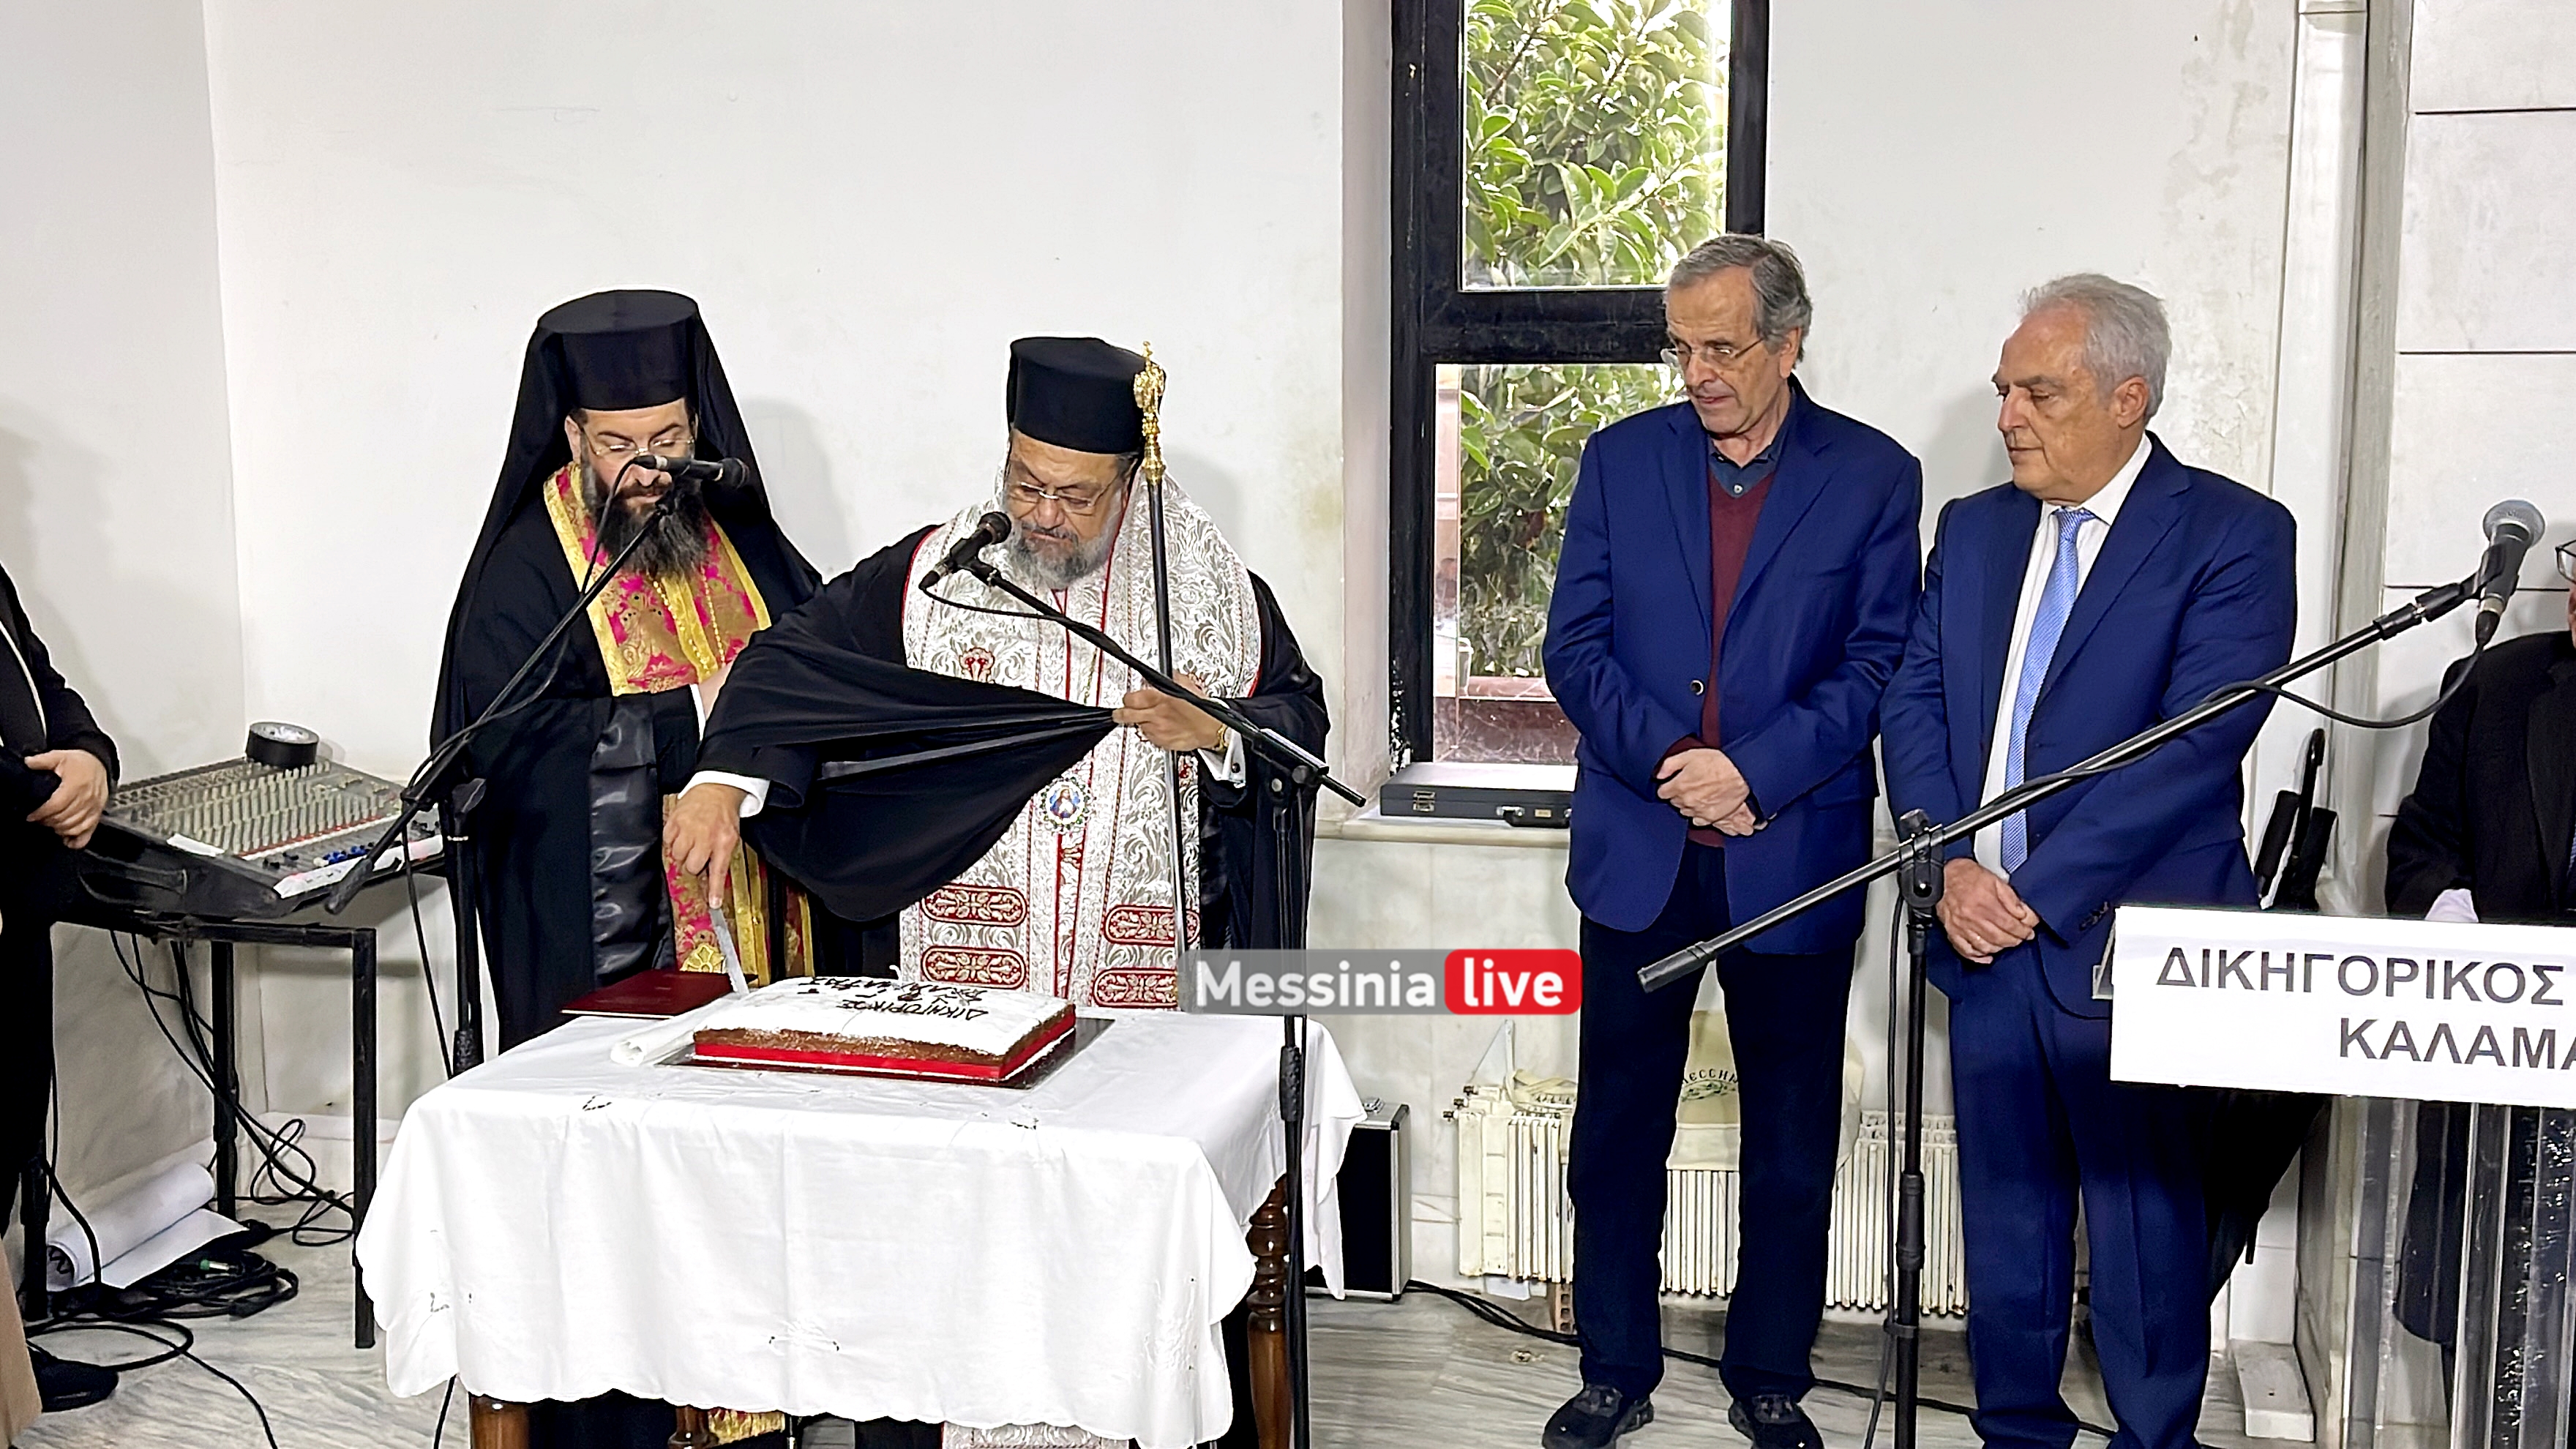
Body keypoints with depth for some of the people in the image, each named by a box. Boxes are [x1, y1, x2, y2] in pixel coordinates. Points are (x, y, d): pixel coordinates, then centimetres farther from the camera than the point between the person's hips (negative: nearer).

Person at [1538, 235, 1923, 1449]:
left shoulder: (1873, 475, 0)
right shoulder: (1621, 458, 5)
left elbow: (1876, 666, -4)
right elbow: (1575, 648, 1)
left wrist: (1751, 769, -16)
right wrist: (1671, 764, -14)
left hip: (1794, 857, -1)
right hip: (1638, 849, 1)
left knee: (1792, 1141, 10)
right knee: (1617, 1129, 9)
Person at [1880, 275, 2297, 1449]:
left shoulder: (2233, 535, -7)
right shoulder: (1973, 529, 11)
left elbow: (2196, 743, -17)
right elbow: (1914, 701, 7)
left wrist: (2036, 888, -18)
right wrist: (1953, 865, -9)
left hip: (2128, 943, -5)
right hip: (1988, 937, 5)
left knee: (2146, 1225, 5)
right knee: (2006, 1217, 15)